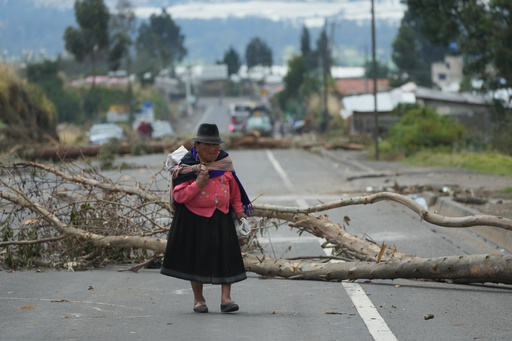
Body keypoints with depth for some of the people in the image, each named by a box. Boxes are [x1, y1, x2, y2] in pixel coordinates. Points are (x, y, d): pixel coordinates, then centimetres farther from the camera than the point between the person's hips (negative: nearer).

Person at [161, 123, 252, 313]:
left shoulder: (225, 162, 3)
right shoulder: (187, 166, -9)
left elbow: (234, 188, 16)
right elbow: (178, 196, -14)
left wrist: (238, 210, 18)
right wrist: (197, 185, -24)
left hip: (221, 218, 3)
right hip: (194, 219, -3)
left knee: (226, 255, -4)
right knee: (196, 257, 4)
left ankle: (225, 298, -4)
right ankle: (198, 299, 17)